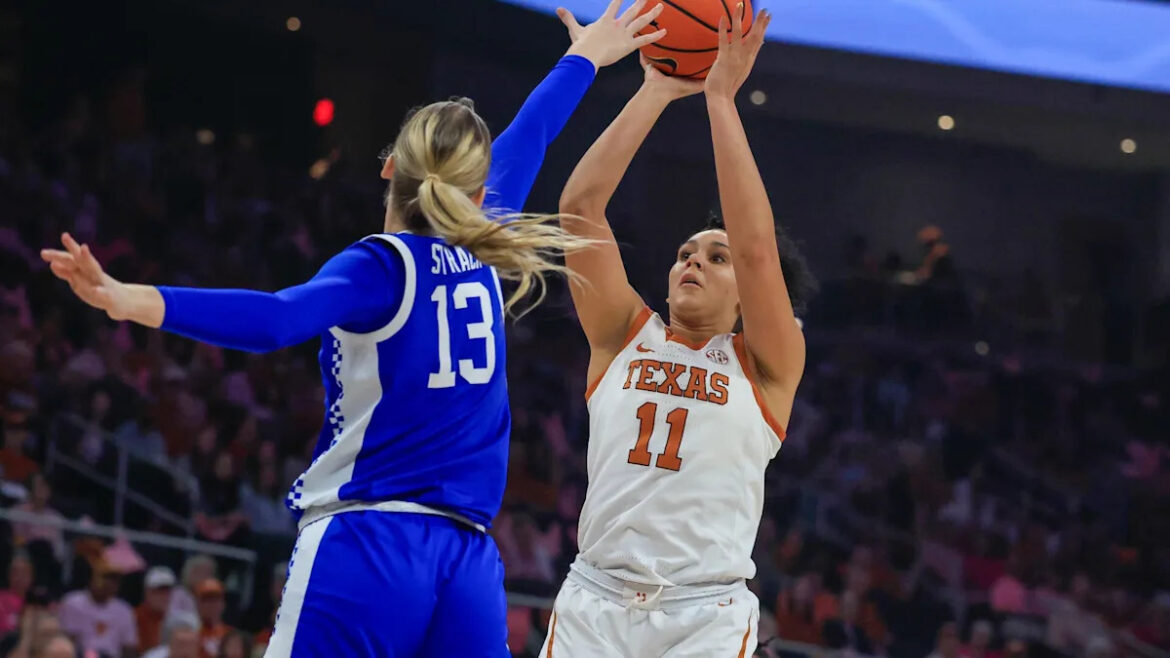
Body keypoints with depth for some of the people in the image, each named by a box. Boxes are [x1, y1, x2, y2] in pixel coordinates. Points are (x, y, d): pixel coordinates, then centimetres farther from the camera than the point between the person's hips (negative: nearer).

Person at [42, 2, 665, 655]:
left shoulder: (381, 266, -4)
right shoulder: (482, 254, 12)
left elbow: (279, 318, -23)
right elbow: (526, 143, 30)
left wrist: (140, 302, -36)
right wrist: (584, 60, 48)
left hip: (367, 549, -5)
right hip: (469, 563, 5)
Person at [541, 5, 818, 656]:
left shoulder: (765, 364, 8)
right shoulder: (626, 336, 14)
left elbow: (756, 246, -7)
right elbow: (580, 205, 6)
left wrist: (721, 99, -5)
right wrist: (656, 93, 3)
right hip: (596, 600, 2)